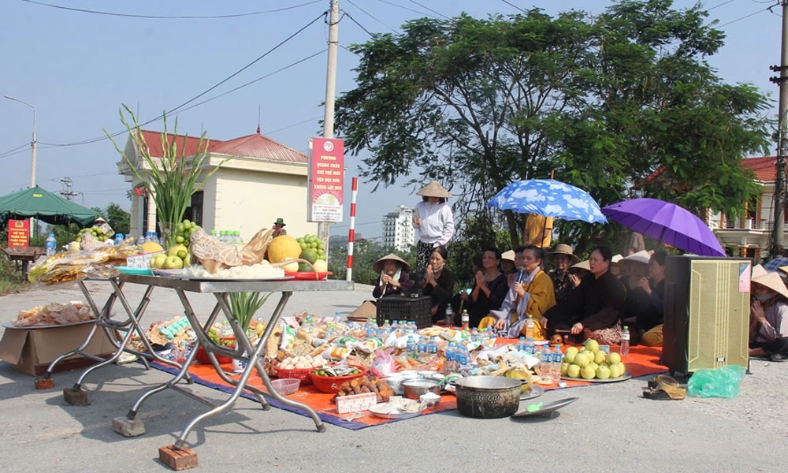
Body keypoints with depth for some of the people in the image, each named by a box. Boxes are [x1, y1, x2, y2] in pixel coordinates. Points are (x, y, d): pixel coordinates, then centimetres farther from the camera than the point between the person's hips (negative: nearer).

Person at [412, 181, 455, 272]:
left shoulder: (444, 208, -7)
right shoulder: (420, 206, 6)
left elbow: (449, 229, -8)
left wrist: (439, 244, -11)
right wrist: (416, 224, -6)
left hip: (437, 245, -4)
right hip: (422, 243, 4)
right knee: (420, 270, -1)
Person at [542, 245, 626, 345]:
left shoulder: (615, 284, -9)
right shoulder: (588, 280, 11)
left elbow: (609, 312, -22)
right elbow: (572, 302, 7)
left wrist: (584, 324, -37)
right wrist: (548, 316, -5)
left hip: (609, 328, -6)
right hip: (586, 325, 6)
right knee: (554, 325, -13)